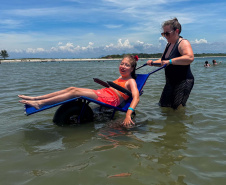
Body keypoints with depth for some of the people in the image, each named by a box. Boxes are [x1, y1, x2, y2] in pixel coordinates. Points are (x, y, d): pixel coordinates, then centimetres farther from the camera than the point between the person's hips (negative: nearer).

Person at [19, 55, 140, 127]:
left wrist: (128, 114, -35)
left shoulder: (131, 82, -1)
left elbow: (136, 98, -19)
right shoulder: (120, 78, 25)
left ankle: (40, 103, -23)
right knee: (72, 88, -4)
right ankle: (35, 98, -6)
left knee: (75, 92, -20)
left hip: (110, 99, -8)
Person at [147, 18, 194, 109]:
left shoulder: (183, 43, -15)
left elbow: (190, 58, -35)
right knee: (163, 105, 12)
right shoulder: (169, 45, 12)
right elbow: (163, 61, 24)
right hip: (170, 82, 9)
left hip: (183, 81, -9)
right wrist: (153, 62, 4)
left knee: (178, 109, -7)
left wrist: (170, 61, -35)